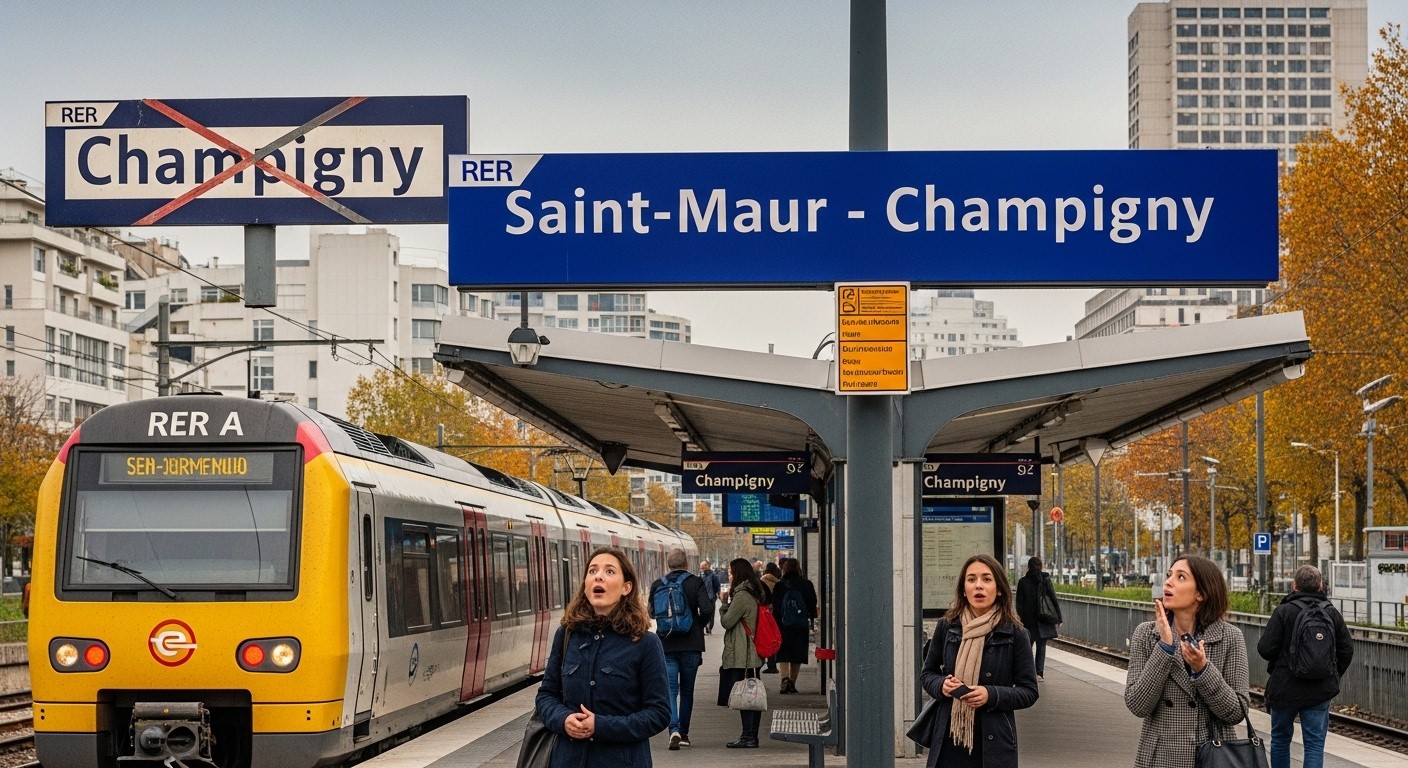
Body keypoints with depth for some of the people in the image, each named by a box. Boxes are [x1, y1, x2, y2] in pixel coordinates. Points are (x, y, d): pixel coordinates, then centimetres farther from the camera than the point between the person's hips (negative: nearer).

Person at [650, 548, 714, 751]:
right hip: (691, 645, 0)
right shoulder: (696, 583, -6)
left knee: (670, 689, -1)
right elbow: (706, 610, -15)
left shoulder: (657, 585, 0)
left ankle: (674, 730, -20)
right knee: (687, 690, 13)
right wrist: (698, 625, 4)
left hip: (666, 645, 0)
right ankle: (683, 732, 18)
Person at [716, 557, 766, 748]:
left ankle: (748, 736, -8)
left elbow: (726, 622, -13)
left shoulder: (741, 596, -15)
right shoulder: (753, 594, 15)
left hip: (740, 655, -10)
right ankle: (752, 736, 14)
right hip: (752, 653, 10)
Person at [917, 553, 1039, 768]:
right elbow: (927, 673, 16)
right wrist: (941, 685, -7)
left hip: (993, 742, -2)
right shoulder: (947, 627, 4)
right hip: (949, 740, 2)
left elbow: (1029, 691, 1)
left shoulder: (1015, 634, -2)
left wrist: (991, 695, -16)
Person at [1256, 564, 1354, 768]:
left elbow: (1265, 649, -14)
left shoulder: (1283, 611, -11)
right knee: (1315, 743, 3)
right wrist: (1333, 678, 16)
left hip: (1285, 689, -2)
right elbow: (1347, 650, 3)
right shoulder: (1333, 613, 0)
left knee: (1280, 739, 16)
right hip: (1320, 691, 2)